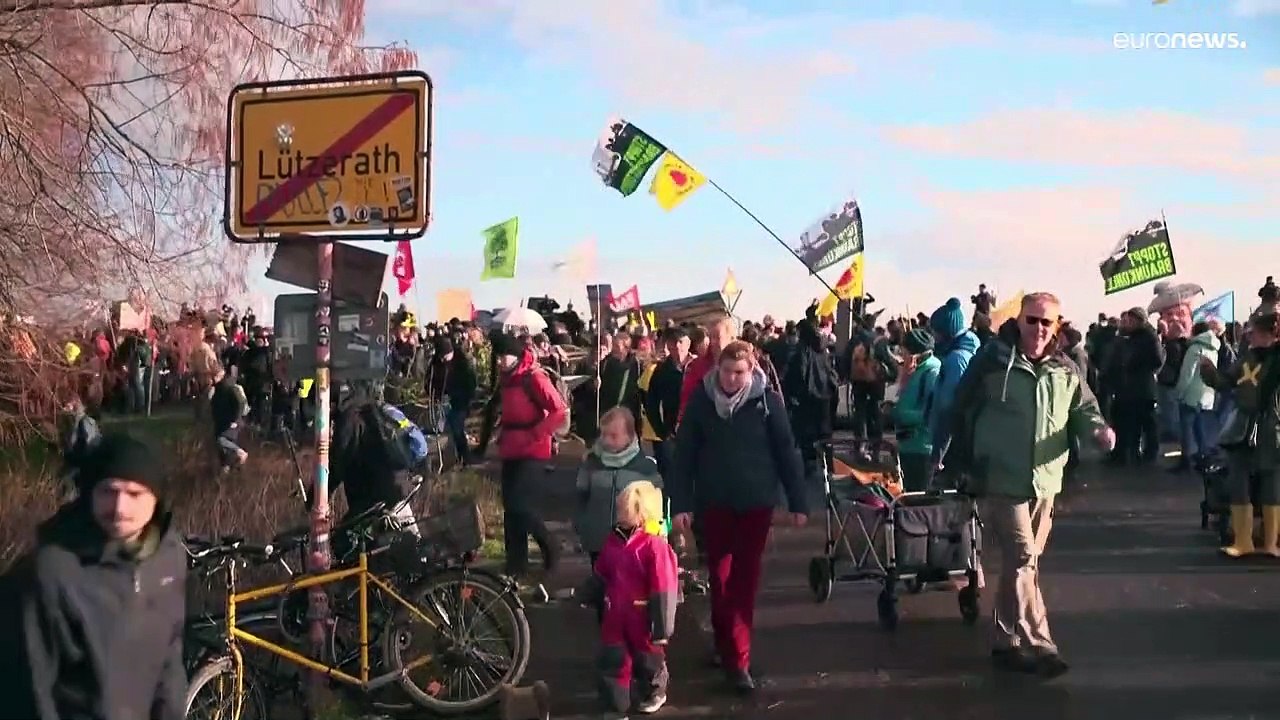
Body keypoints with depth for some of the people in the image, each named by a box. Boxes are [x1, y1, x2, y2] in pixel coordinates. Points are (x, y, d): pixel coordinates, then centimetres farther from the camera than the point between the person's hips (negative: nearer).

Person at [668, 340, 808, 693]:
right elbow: (684, 454, -3)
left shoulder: (767, 400, -8)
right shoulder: (701, 400, -5)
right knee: (720, 577, 5)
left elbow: (786, 452, -3)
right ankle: (730, 650, 16)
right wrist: (680, 503, -7)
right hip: (714, 501, 1)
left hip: (756, 500, -1)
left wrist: (798, 502, -2)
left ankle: (735, 656, 12)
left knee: (744, 579, 3)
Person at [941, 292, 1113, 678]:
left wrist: (1099, 429, -17)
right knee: (1022, 558, -12)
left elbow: (1084, 409, 7)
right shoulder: (992, 360, -8)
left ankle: (1009, 641, 25)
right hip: (1000, 478, -5)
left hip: (1044, 481, 5)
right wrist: (960, 462, -1)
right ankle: (1037, 645, -9)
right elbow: (960, 410, -3)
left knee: (1023, 561, 13)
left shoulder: (1066, 370, 4)